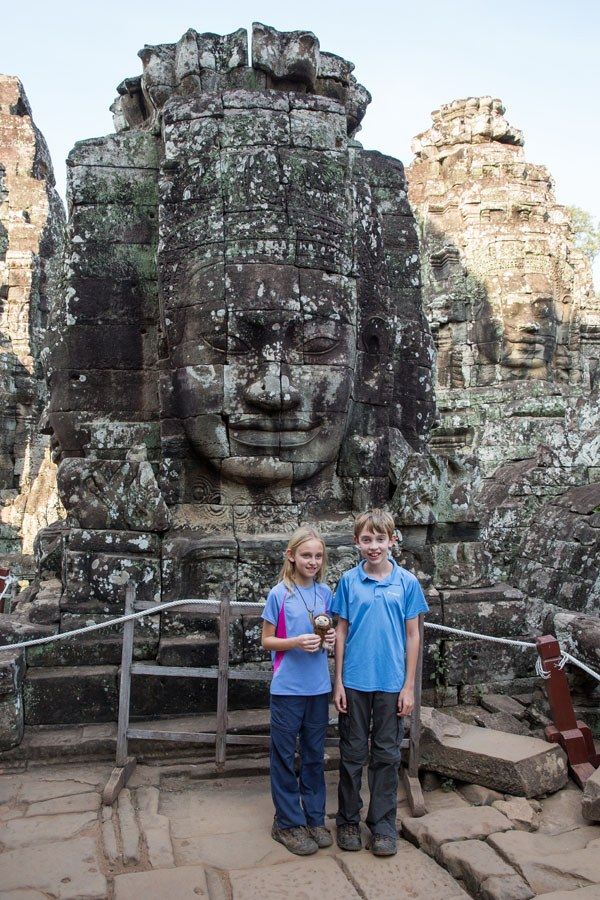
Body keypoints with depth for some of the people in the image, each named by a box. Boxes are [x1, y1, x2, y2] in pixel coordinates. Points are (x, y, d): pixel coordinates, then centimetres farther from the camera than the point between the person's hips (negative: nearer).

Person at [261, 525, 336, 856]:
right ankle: (287, 823, 21)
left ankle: (315, 818, 29)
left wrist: (330, 639, -7)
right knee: (285, 756, 6)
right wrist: (296, 642, -20)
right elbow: (267, 640, -4)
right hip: (287, 688, -4)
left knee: (314, 755, 15)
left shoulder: (325, 593, 3)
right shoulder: (279, 594, -9)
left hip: (319, 686, 4)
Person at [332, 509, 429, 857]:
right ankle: (349, 821, 28)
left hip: (391, 683, 0)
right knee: (352, 754, 12)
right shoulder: (349, 581, -2)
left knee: (387, 756, 10)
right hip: (355, 682, 0)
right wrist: (338, 681, 0)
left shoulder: (407, 582, -3)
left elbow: (412, 635, 0)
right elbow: (342, 631, 2)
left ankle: (383, 825, 25)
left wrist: (409, 686, -2)